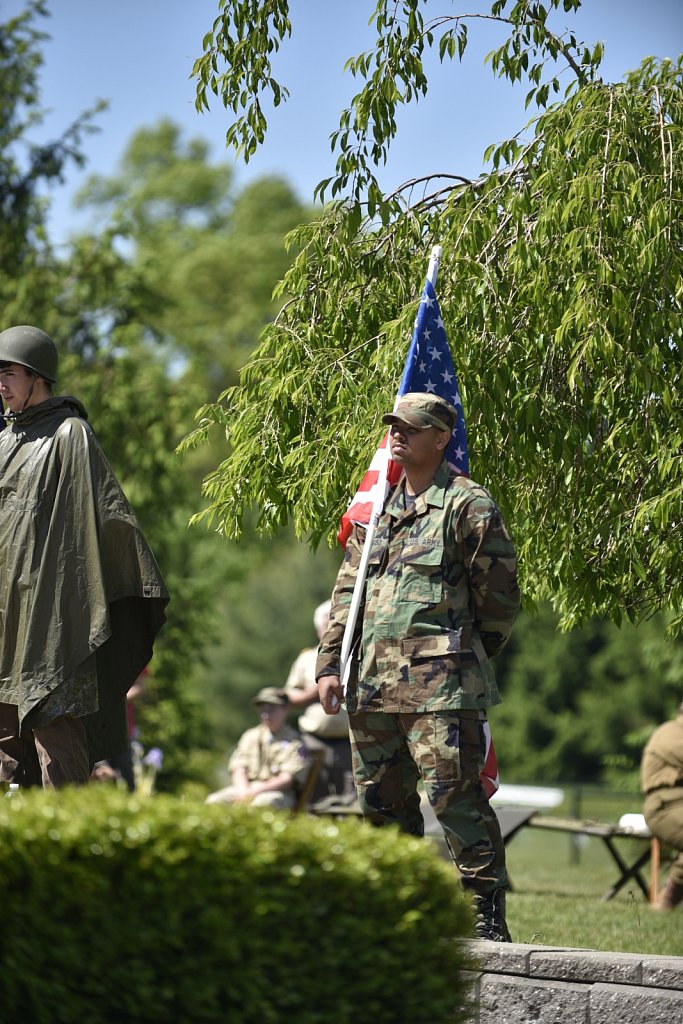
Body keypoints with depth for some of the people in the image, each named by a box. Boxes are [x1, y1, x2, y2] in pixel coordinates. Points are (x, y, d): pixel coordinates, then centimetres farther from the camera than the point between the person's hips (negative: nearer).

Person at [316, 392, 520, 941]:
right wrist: (330, 663, 12)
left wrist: (465, 658, 4)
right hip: (372, 684, 7)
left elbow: (501, 593, -2)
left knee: (455, 794, -12)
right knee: (381, 799, 10)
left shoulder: (468, 505, -2)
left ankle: (487, 913, -8)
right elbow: (348, 591, 20)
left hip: (440, 687, -7)